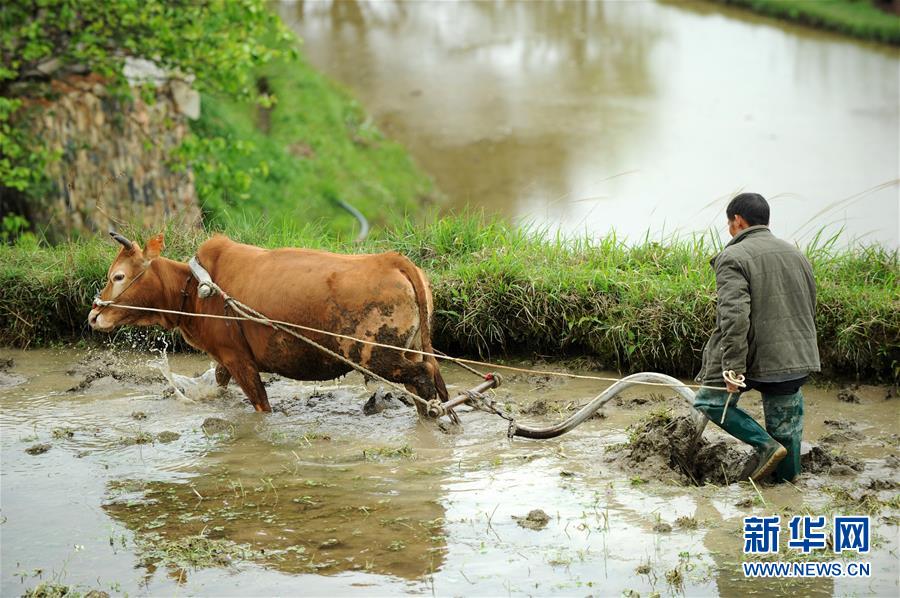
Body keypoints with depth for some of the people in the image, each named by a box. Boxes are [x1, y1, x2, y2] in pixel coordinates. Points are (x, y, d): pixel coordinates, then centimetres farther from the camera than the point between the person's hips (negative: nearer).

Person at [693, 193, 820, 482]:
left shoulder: (733, 257, -11)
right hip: (796, 360, 6)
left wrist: (733, 368, -23)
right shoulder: (796, 254, 13)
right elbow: (810, 309, 21)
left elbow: (735, 317, -22)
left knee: (710, 401, 13)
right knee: (786, 424, 17)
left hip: (755, 358, -6)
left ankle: (766, 445, 0)